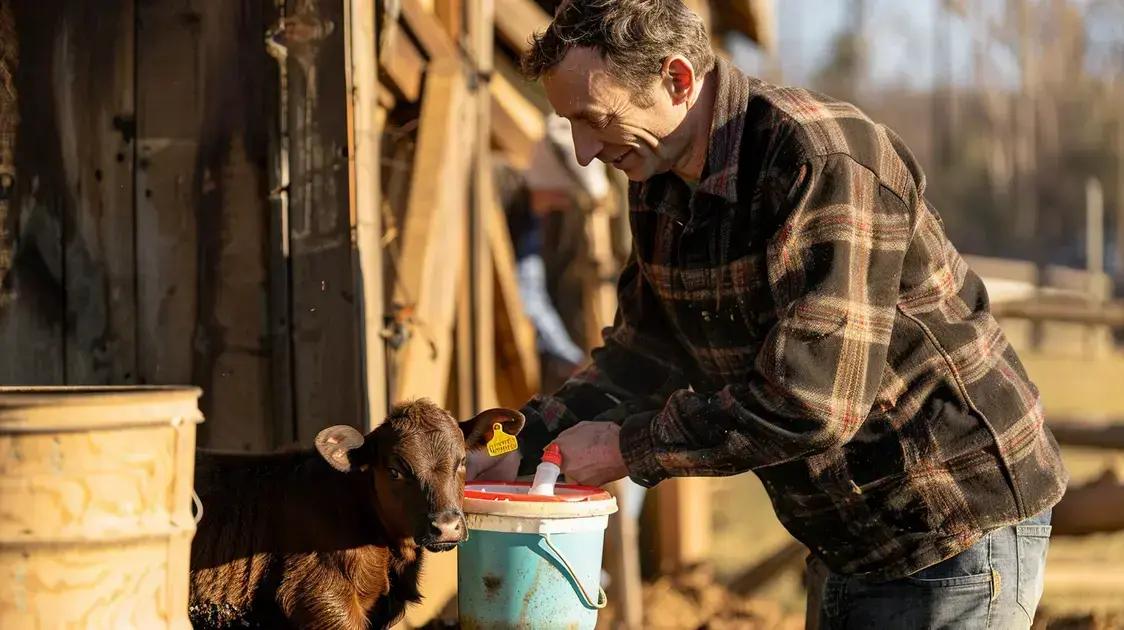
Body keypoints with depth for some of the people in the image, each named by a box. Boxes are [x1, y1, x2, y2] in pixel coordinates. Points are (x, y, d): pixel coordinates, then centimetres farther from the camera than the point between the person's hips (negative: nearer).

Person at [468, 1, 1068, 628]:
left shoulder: (825, 164, -26)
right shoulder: (660, 185, 4)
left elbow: (809, 402, -31)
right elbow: (645, 354, 14)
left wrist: (630, 447, -22)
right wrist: (525, 446, -1)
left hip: (956, 541, -9)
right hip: (846, 541, 9)